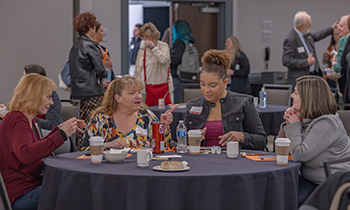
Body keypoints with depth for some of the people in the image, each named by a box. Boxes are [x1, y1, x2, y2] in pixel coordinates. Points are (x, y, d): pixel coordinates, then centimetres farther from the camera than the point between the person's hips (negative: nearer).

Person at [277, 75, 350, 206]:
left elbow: (299, 155, -24)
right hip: (310, 181, 9)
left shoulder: (327, 123, -19)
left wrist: (294, 126, -11)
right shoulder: (306, 119, 9)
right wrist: (288, 125, -1)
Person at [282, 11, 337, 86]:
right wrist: (306, 62, -21)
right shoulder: (290, 40, -19)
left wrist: (332, 29, 38)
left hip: (315, 73, 9)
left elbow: (316, 36, 30)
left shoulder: (306, 34, 7)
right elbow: (286, 61, -23)